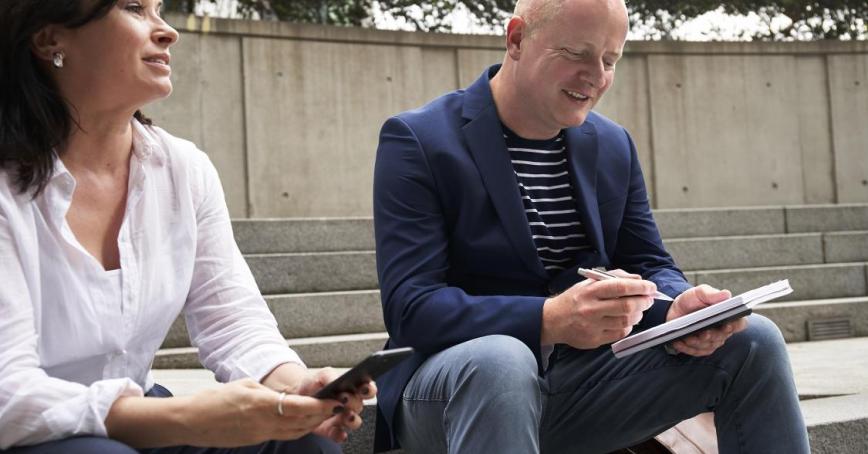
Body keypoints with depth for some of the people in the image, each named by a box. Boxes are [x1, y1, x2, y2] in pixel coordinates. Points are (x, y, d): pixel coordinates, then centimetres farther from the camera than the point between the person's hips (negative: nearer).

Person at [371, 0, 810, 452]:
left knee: (751, 341, -10)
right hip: (454, 376, -5)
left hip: (583, 373, 5)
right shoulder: (418, 141, -12)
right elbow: (410, 308, -20)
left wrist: (677, 309, -17)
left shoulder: (614, 145, 8)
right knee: (497, 362, -40)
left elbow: (648, 266, 10)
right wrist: (550, 320, -36)